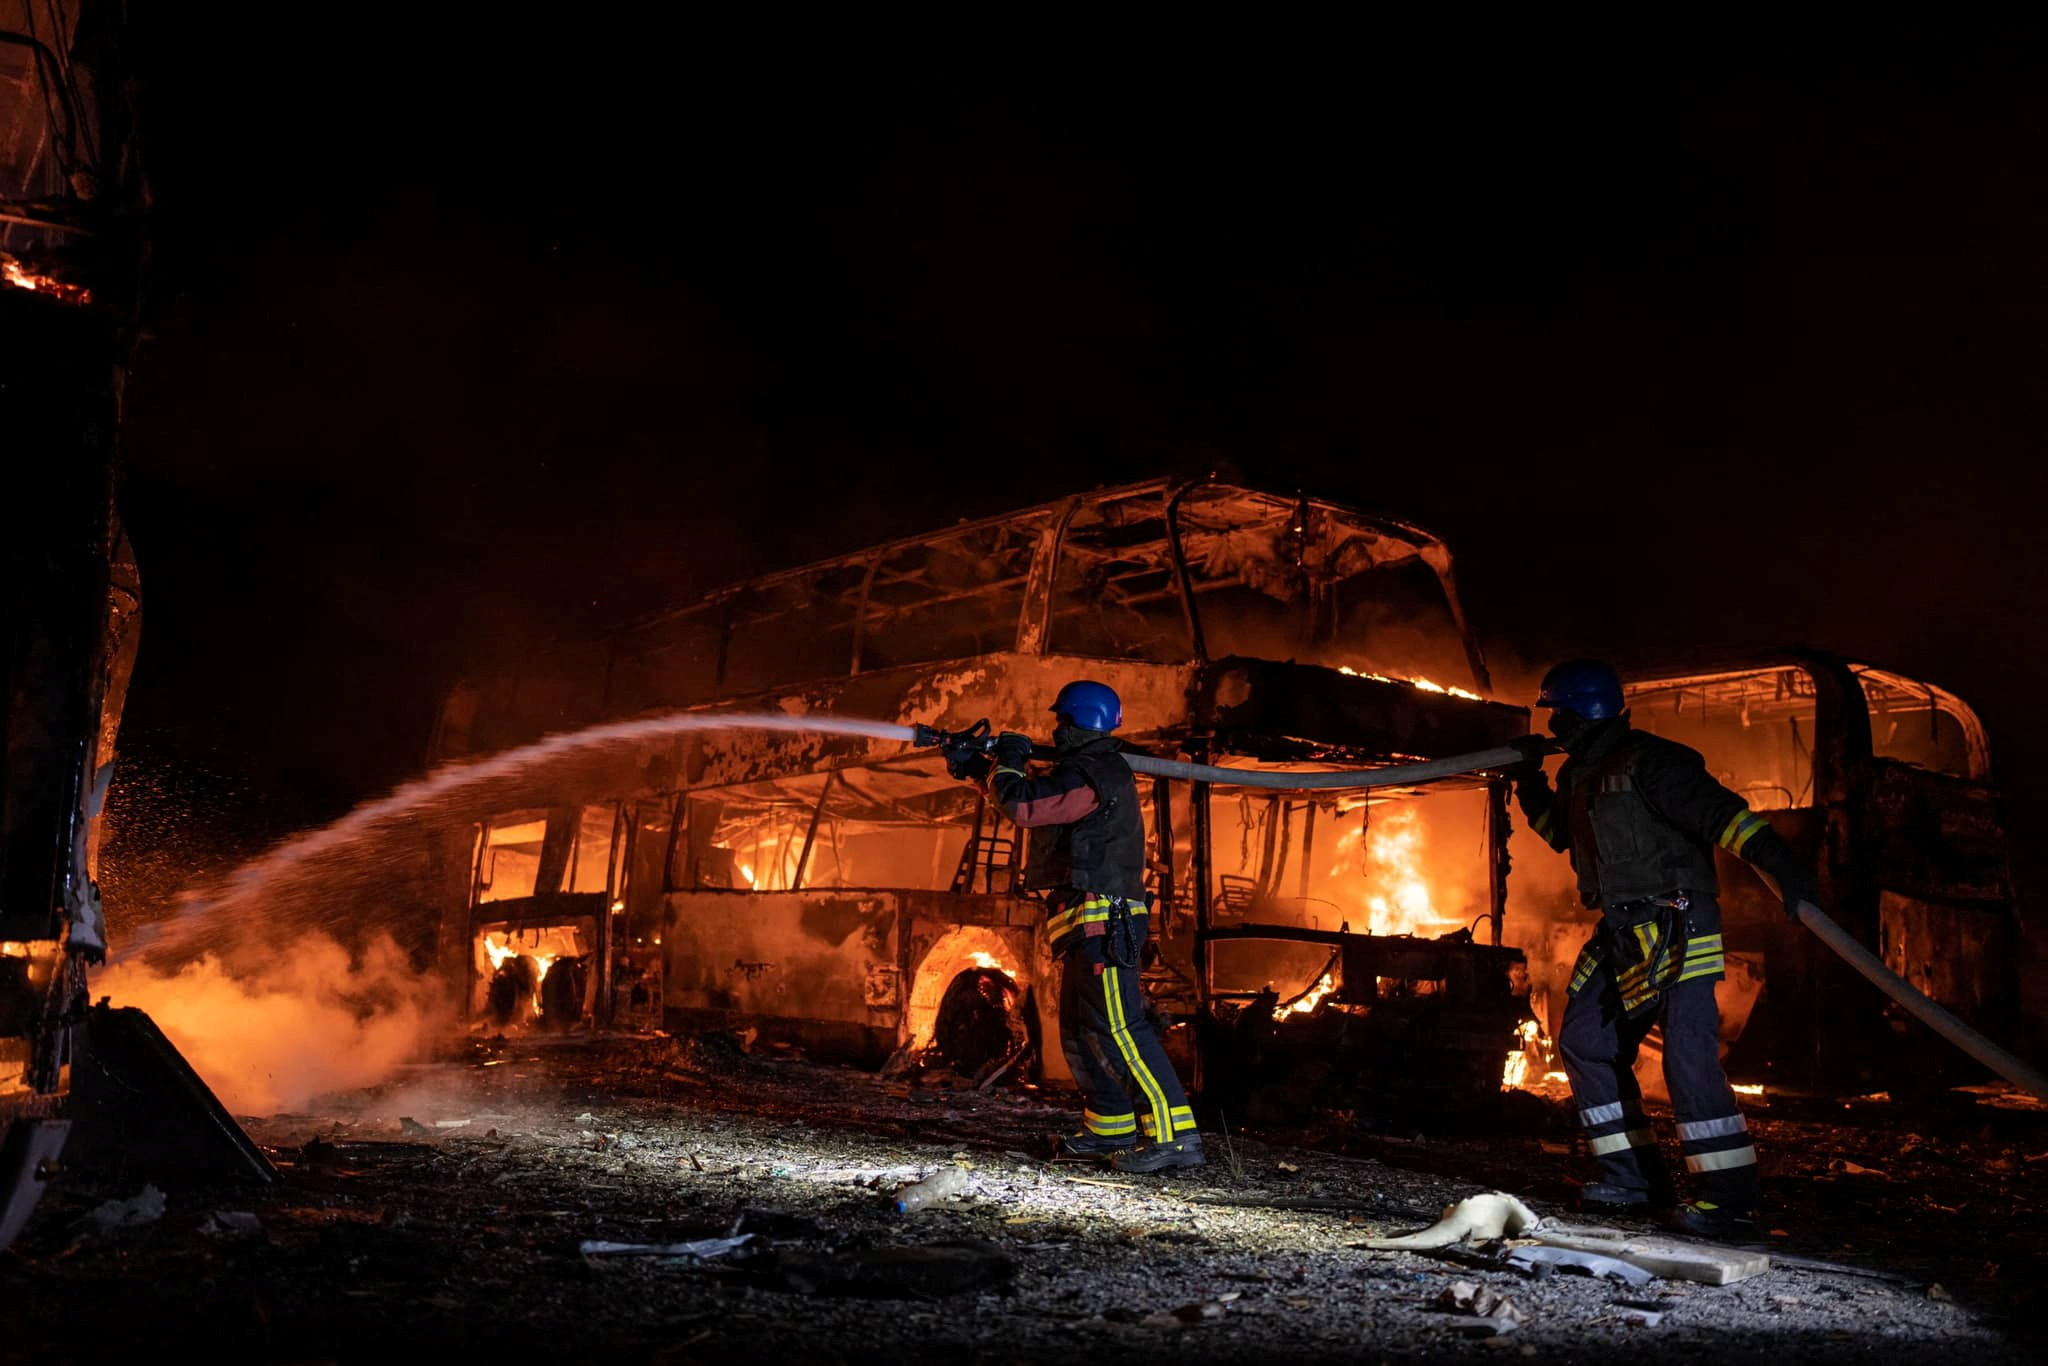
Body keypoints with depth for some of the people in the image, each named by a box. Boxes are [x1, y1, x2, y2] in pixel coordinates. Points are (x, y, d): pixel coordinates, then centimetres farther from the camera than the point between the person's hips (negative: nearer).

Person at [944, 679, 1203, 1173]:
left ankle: (1174, 1135, -18)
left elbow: (1024, 805, -21)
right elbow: (1035, 798, 31)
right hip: (1089, 926, 11)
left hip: (1102, 924, -11)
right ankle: (1110, 1128, 26)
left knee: (1117, 1028, -16)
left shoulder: (1092, 775, -14)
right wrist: (976, 768, 28)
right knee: (1081, 1030, 17)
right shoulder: (1094, 770, 19)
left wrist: (1006, 762, -2)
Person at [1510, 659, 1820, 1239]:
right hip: (1626, 930, 10)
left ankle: (1731, 1198, -12)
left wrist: (1779, 862, -35)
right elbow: (1560, 832, 35)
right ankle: (1632, 1174, 17)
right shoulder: (1581, 775, 16)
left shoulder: (1647, 762, -13)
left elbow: (1720, 811, -23)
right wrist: (1530, 783, 27)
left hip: (1677, 922, -10)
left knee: (1687, 1051, -16)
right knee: (1583, 1040, 10)